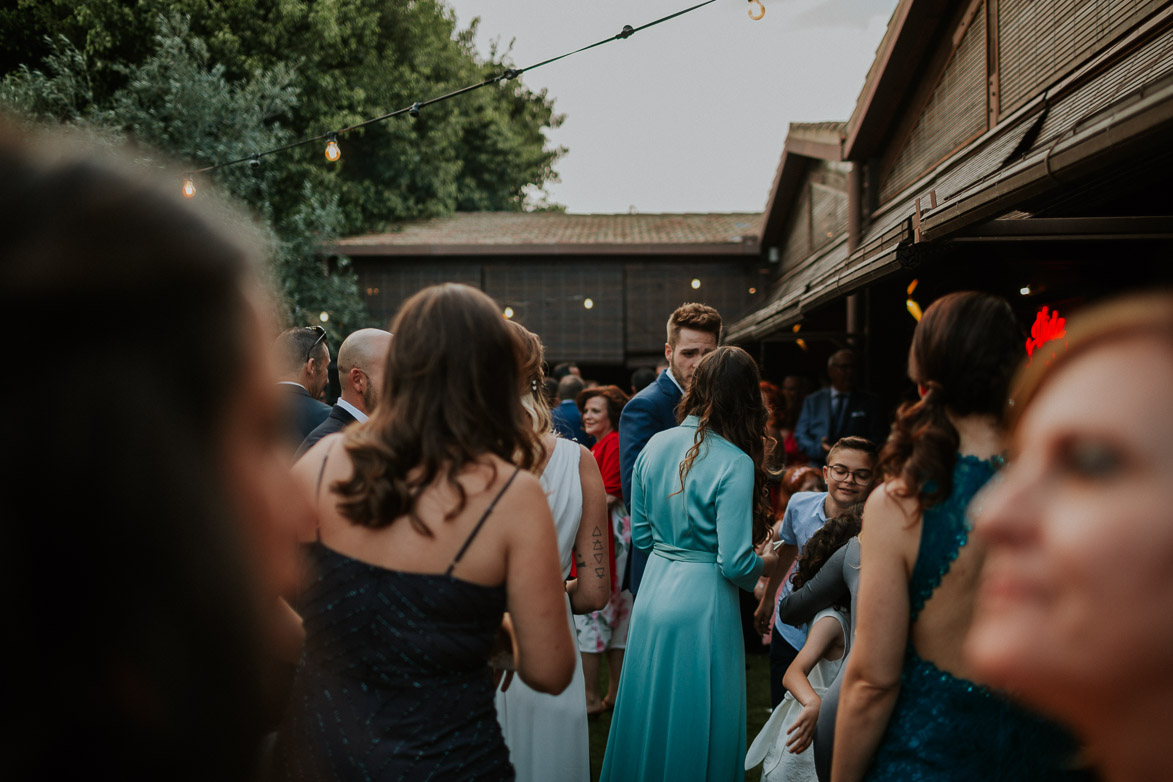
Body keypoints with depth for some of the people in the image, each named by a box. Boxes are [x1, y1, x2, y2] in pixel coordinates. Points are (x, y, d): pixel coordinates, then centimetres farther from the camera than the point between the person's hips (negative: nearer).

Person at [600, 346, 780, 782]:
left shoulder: (655, 445, 0)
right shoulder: (735, 463, -18)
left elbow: (640, 534, 8)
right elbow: (735, 563, -19)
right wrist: (765, 565, 2)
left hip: (654, 590, 6)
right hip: (704, 602, -6)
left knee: (651, 719, 19)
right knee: (696, 726, 11)